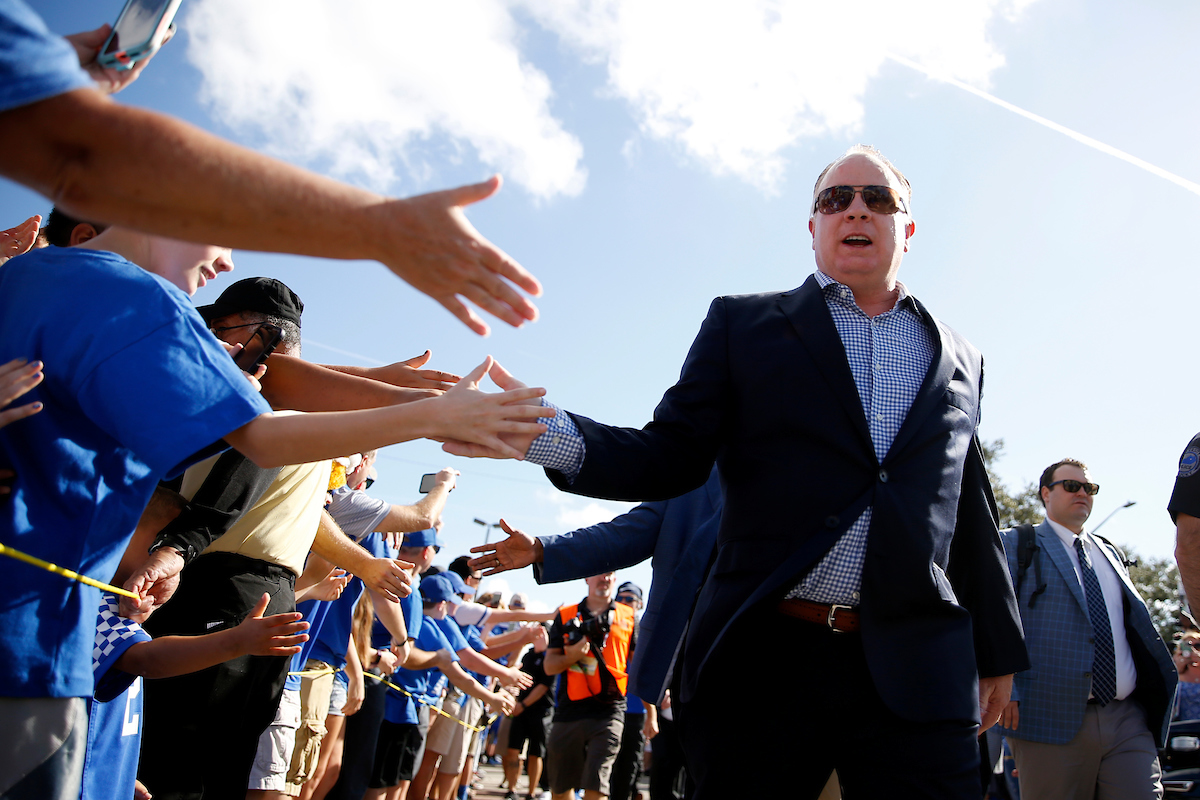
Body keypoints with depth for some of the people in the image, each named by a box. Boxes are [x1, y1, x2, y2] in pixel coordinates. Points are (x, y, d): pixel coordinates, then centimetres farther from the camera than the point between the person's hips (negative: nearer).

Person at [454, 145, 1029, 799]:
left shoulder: (959, 358, 17)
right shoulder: (743, 324, 8)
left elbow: (972, 516, 19)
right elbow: (671, 460, 1)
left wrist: (998, 651, 19)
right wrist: (553, 438, -18)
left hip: (919, 676, 3)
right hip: (765, 658, -2)